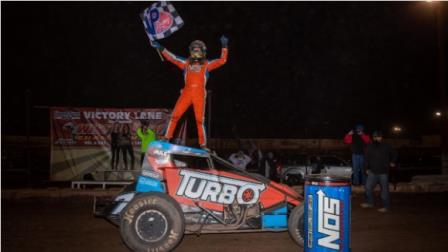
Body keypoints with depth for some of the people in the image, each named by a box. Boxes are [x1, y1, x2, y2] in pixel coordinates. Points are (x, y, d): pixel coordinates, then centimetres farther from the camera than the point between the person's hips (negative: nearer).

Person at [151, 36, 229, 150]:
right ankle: (167, 138, 6)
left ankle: (203, 145, 7)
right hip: (186, 93, 2)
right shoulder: (186, 63, 15)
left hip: (199, 95, -2)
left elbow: (222, 60, 6)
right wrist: (161, 48, 11)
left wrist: (224, 46, 0)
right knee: (175, 116, -4)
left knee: (199, 120, -1)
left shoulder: (206, 64, 11)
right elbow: (171, 58, 16)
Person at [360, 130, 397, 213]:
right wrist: (367, 168, 7)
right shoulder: (370, 147, 4)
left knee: (384, 189, 3)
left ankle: (385, 206, 14)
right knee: (368, 187, 5)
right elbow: (367, 158, 10)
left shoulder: (386, 146, -4)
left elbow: (394, 154, 13)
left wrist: (392, 162, 11)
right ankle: (370, 202, 23)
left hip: (383, 172, -3)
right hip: (372, 172, 3)